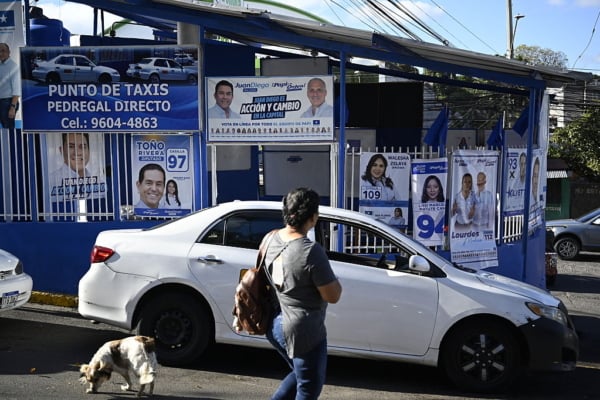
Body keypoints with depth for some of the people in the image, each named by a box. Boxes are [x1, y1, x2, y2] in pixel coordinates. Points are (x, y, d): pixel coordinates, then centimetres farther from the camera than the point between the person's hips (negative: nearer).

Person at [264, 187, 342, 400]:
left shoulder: (272, 239, -1)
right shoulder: (311, 251, -25)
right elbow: (333, 295, -19)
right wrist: (332, 279, 2)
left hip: (276, 325, 8)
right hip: (303, 331, -8)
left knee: (300, 375, 28)